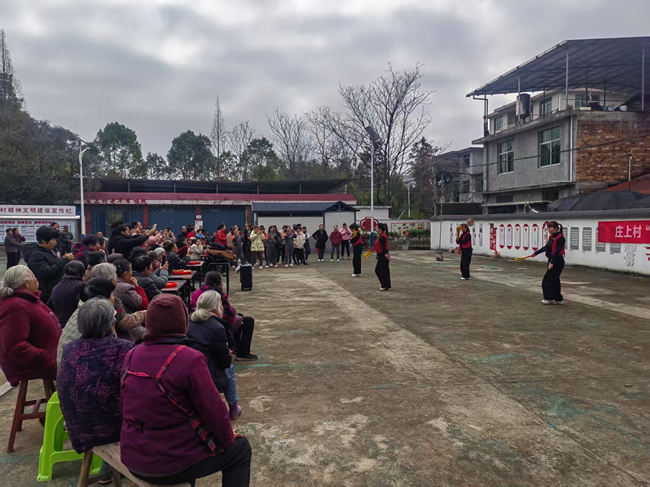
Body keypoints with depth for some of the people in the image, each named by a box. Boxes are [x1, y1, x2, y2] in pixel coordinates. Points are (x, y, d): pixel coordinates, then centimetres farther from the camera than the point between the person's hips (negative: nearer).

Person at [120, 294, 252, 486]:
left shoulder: (132, 356, -2)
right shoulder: (190, 359, -23)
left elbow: (126, 406, 9)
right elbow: (214, 411, -18)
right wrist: (228, 438, 2)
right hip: (172, 463, -7)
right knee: (240, 449, 15)